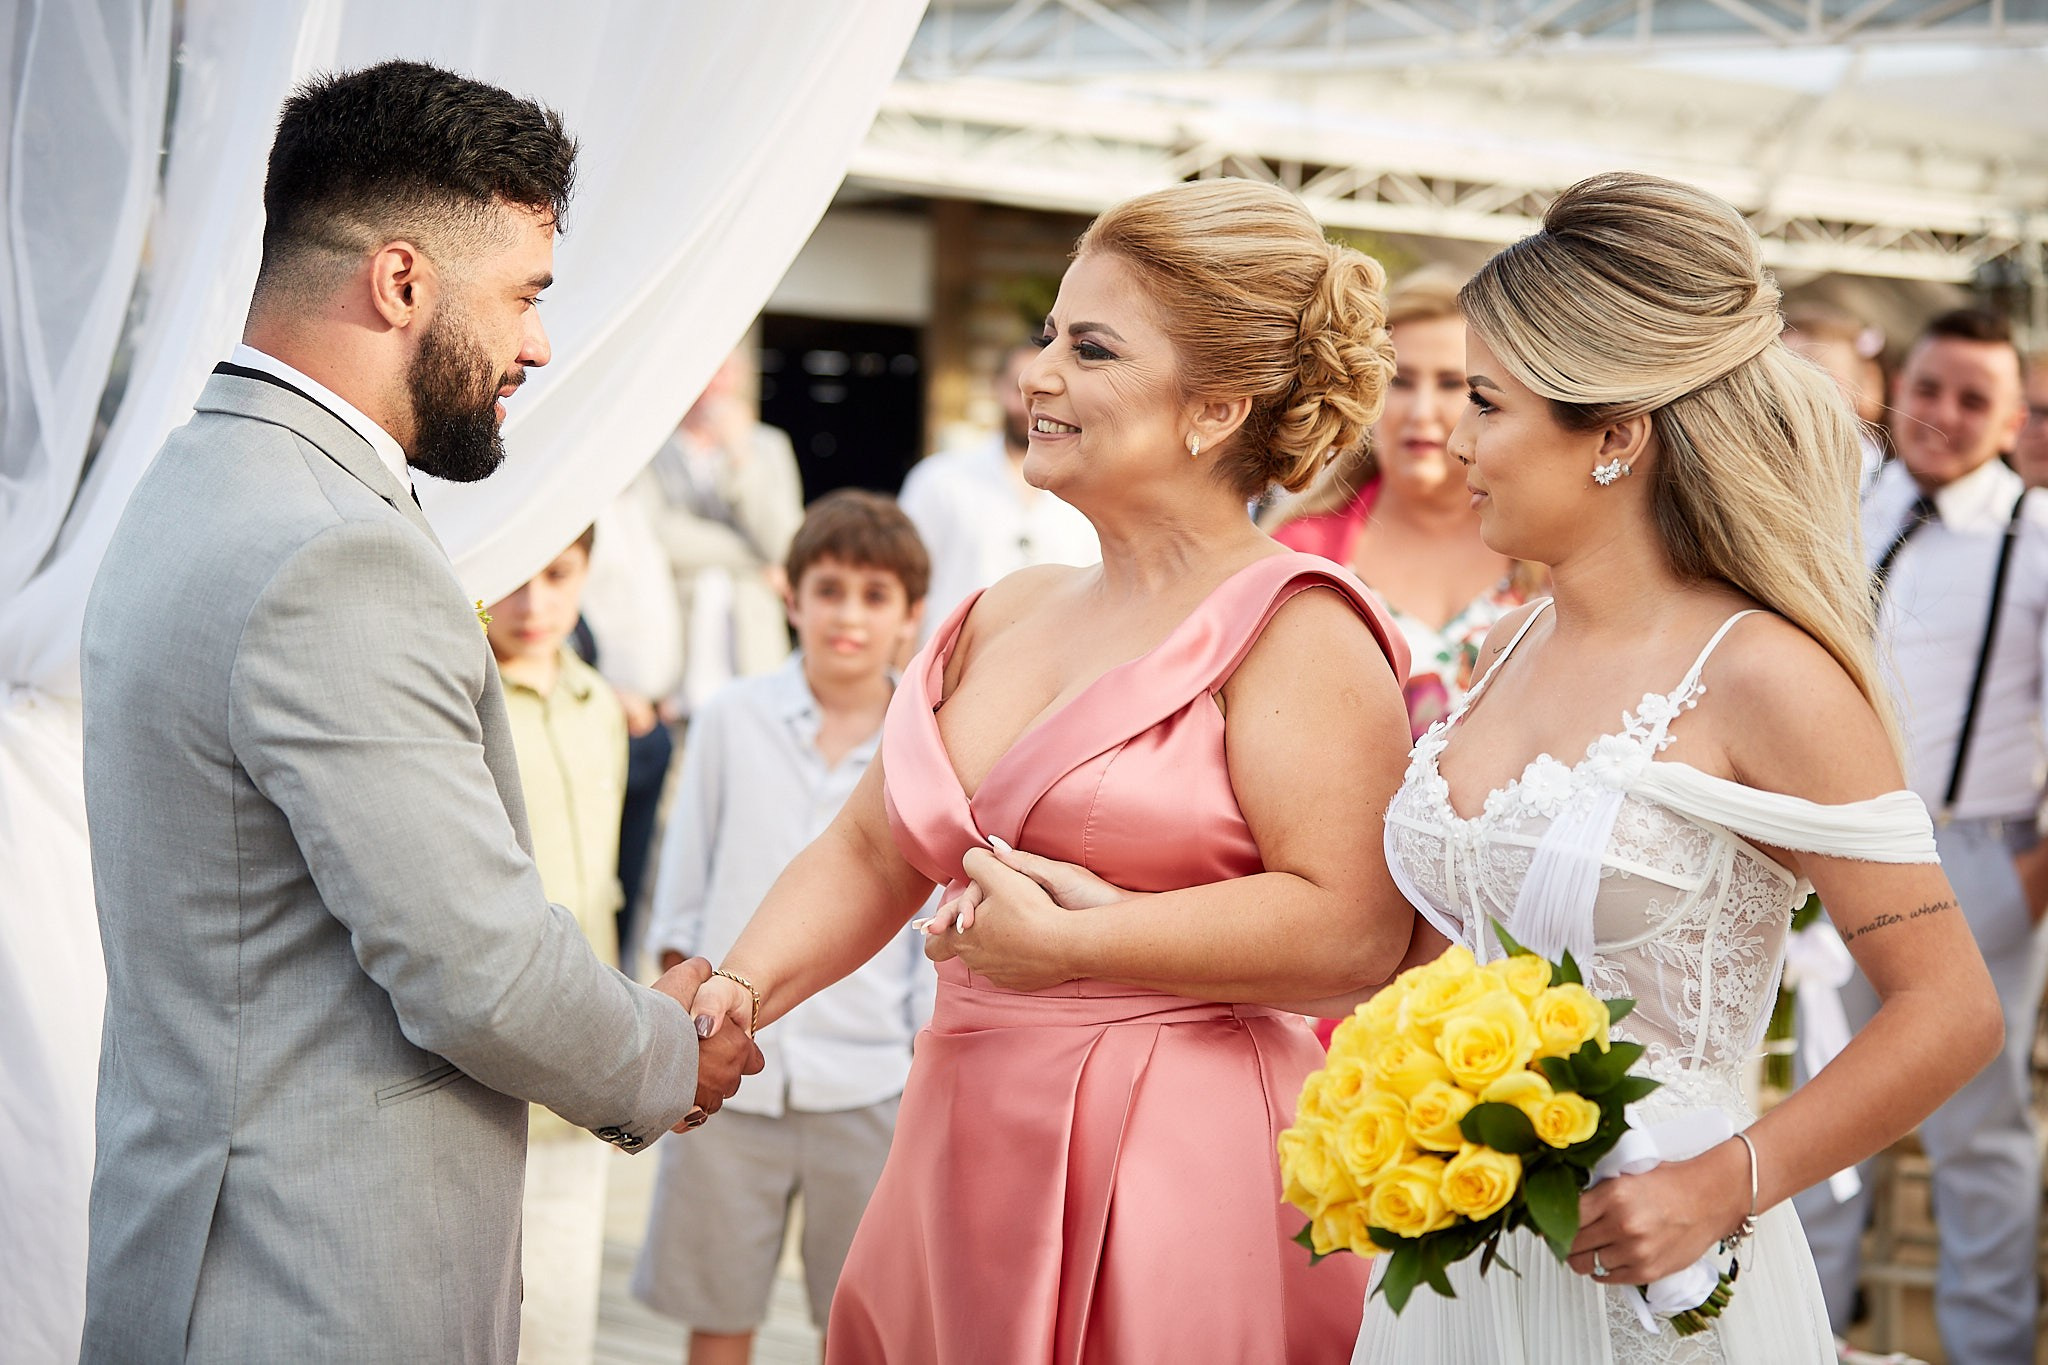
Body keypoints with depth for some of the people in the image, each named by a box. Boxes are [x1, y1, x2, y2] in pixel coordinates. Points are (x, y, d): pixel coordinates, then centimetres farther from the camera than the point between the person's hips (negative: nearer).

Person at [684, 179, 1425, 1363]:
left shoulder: (1291, 629, -9)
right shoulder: (1002, 619, 14)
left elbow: (1355, 930, -20)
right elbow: (870, 854, 15)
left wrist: (1075, 943, -16)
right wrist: (741, 990, -3)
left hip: (1179, 1187, -7)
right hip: (965, 1169, 7)